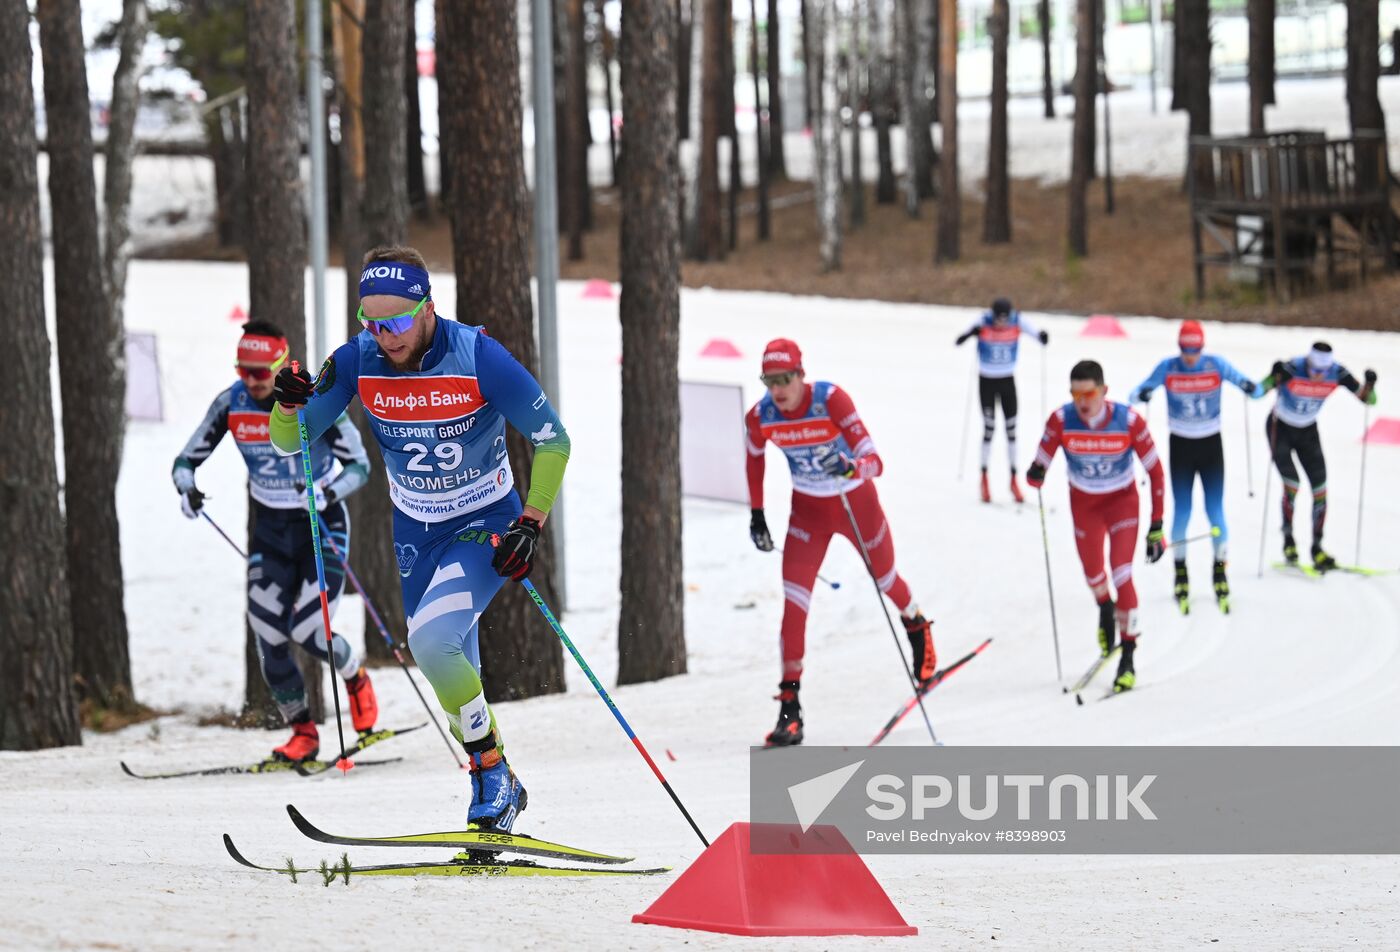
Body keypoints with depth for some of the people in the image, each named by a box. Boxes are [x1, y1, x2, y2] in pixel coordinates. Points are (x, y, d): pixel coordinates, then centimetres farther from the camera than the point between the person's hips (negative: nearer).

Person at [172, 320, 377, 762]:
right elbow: (187, 459, -1)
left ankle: (355, 677, 21)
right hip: (270, 530, 4)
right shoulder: (231, 404, -9)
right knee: (268, 636, -6)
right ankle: (303, 733, 10)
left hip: (322, 525, -4)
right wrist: (187, 490, -24)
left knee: (308, 631, -14)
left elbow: (359, 464, -15)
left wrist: (329, 494, -35)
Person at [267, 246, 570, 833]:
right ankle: (493, 789, 25)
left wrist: (531, 523, -21)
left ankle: (493, 770, -10)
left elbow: (553, 442, -13)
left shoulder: (477, 357, -23)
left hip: (486, 524, -5)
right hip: (414, 530, 5)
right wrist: (290, 405, -28)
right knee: (451, 671, 10)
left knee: (429, 639, -25)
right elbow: (289, 442, -7)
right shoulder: (358, 361, -13)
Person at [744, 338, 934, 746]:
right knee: (793, 600, -13)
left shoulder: (831, 400, -30)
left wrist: (855, 468, -56)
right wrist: (756, 513, 8)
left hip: (857, 502, -2)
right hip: (808, 509, 2)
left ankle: (917, 628, 58)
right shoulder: (760, 417, -18)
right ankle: (789, 708, -11)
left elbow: (874, 461, -34)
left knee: (883, 578, 22)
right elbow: (754, 457, 6)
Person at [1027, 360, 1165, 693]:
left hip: (1122, 500, -2)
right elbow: (1038, 470, -13)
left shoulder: (1128, 421, -27)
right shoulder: (1061, 421, -24)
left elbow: (1155, 471, -16)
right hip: (1083, 502, 2)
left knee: (1122, 575, -14)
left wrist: (1156, 526, -16)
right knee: (1093, 574, 14)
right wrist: (1035, 475, -39)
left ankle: (1128, 659, -2)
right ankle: (1105, 609, 52)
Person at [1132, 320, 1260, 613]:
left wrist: (1252, 388, -33)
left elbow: (1256, 390, -9)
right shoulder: (1167, 369, -10)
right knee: (1182, 512, -3)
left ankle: (1220, 573, 10)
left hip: (1211, 446, 0)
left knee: (1215, 512, -3)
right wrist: (1143, 394, -33)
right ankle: (1180, 575, 10)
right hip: (1180, 446, 0)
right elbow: (1137, 394, -8)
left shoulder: (1217, 366, -10)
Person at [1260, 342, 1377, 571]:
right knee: (1291, 484, -17)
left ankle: (1317, 548, 6)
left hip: (1308, 431, 4)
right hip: (1280, 428, -4)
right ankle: (1288, 539, 2)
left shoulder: (1337, 372, -19)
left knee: (1320, 488, -4)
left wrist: (1370, 384, -36)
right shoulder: (1292, 368, -29)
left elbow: (1368, 399, -15)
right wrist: (1275, 376, -51)